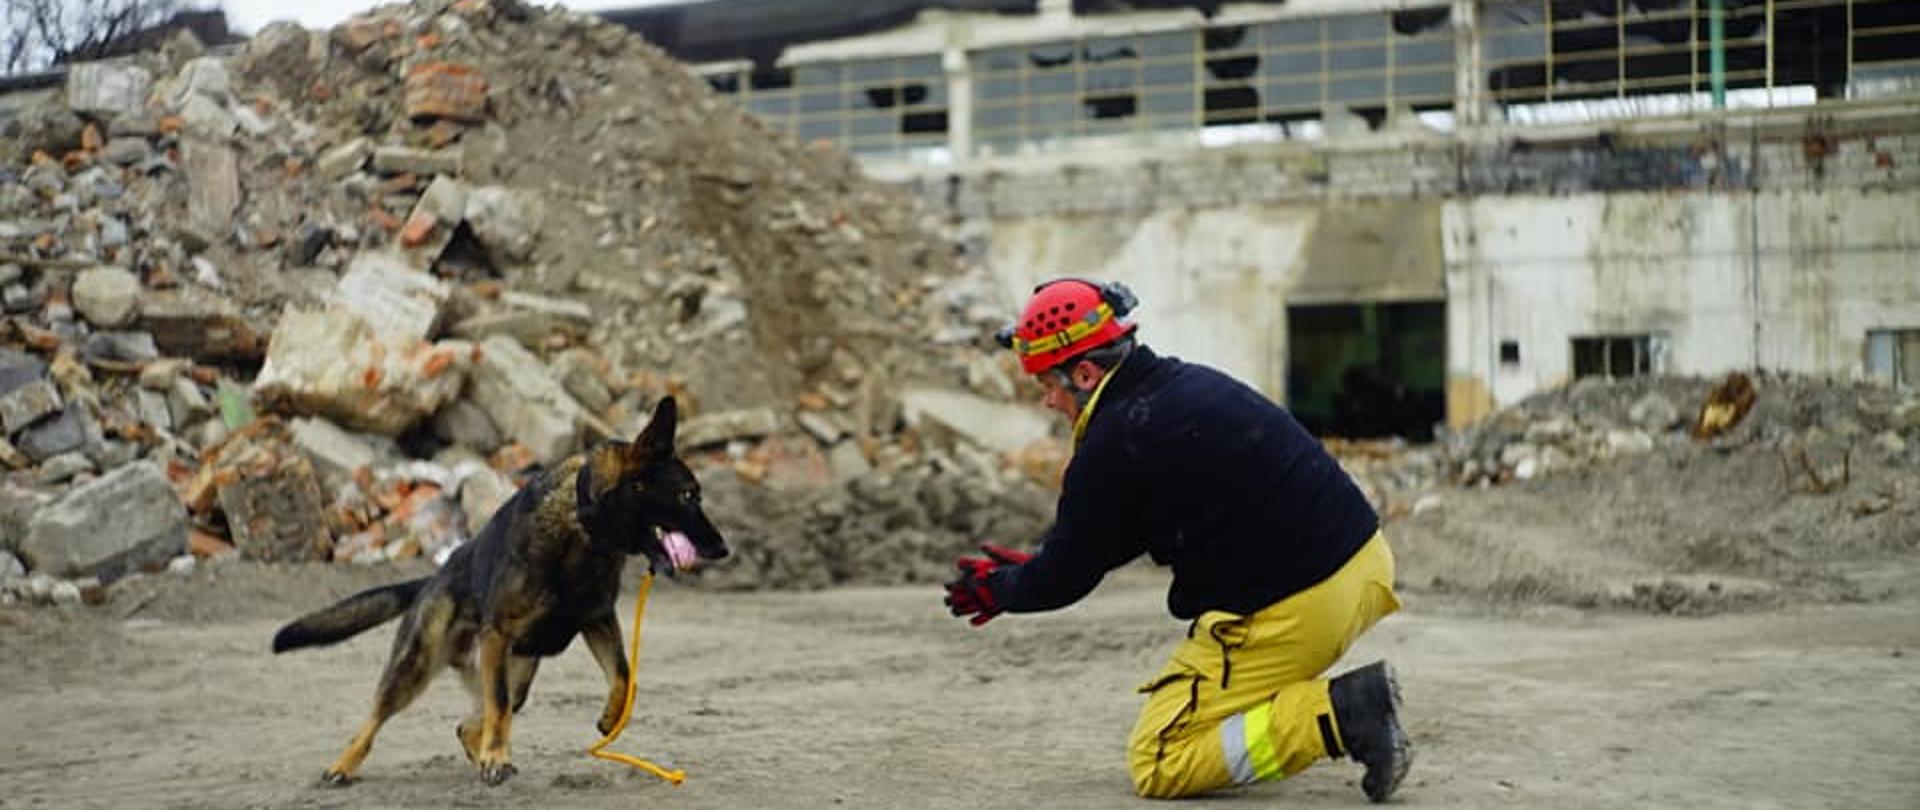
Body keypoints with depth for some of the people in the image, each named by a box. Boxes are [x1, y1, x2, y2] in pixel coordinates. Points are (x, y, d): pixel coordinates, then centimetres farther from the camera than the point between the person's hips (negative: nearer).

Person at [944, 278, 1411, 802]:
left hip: (1290, 613, -9)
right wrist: (1032, 568, 26)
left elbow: (1066, 578, 0)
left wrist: (1003, 590, 20)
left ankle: (1337, 716, -11)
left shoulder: (1113, 448, -14)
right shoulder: (1190, 382, 13)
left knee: (1155, 767, 3)